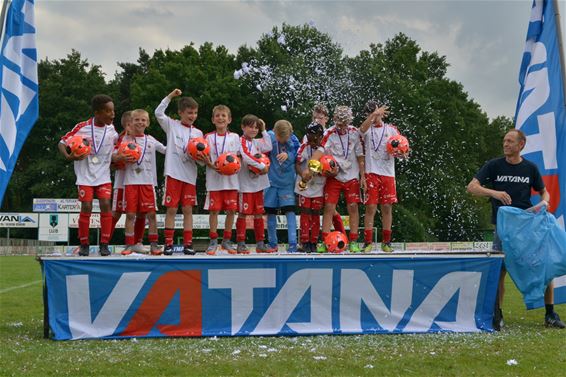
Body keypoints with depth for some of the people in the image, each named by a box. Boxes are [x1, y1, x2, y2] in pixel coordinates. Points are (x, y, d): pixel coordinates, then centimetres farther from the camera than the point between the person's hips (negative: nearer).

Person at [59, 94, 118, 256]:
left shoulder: (111, 129, 1)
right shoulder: (82, 127, -10)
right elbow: (62, 142, -5)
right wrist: (68, 156, -24)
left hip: (103, 175, 3)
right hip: (85, 175, -2)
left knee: (105, 205, -11)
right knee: (86, 207, -7)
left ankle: (104, 244, -4)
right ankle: (84, 244, 7)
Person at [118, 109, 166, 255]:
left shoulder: (151, 140, 11)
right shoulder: (126, 139, 6)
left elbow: (167, 150, 15)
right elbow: (114, 157, 3)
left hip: (148, 181, 1)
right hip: (130, 181, -1)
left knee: (151, 213, 0)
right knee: (130, 214, -1)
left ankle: (153, 244, 7)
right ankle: (129, 245, 5)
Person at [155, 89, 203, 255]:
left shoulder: (198, 133, 11)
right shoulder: (172, 125, 4)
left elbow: (200, 155, 11)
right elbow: (158, 113, -11)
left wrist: (200, 157, -12)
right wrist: (170, 96, -13)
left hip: (190, 175, 3)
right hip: (173, 173, -3)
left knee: (188, 209, 4)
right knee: (171, 209, -1)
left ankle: (188, 244, 7)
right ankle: (168, 243, 3)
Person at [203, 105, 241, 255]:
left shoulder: (235, 137, 8)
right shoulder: (209, 137, 5)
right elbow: (205, 157, 2)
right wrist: (212, 166, -17)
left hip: (231, 179, 1)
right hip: (214, 179, -1)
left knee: (231, 210, 2)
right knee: (214, 210, -1)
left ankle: (227, 241, 14)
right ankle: (213, 241, 6)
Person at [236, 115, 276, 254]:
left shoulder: (257, 142, 14)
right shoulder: (241, 141, -8)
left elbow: (268, 148, -2)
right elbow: (246, 156, -22)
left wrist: (264, 131, 2)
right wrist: (262, 166, -19)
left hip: (258, 184, 7)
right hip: (245, 184, -7)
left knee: (259, 214, 9)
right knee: (243, 214, -2)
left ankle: (260, 244, 15)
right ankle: (241, 244, 2)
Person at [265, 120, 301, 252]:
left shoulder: (293, 140, -9)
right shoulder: (269, 137, -12)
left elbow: (298, 156, -3)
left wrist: (288, 155, -20)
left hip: (287, 181, -1)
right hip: (271, 181, 1)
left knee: (290, 211, -9)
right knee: (271, 212, 7)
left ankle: (293, 244, -10)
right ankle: (272, 244, 19)